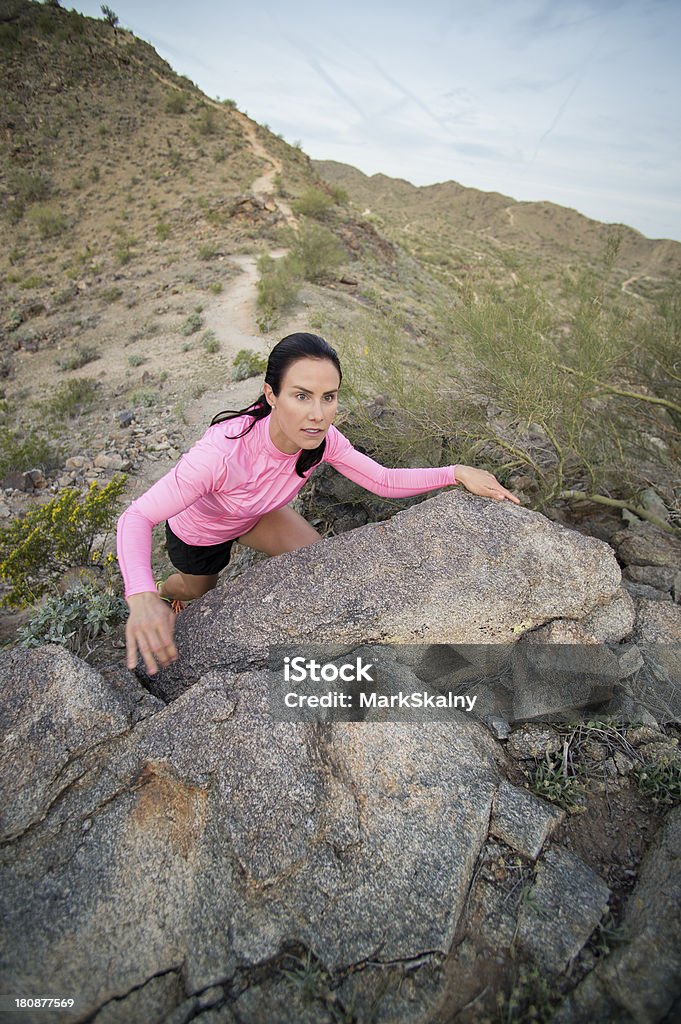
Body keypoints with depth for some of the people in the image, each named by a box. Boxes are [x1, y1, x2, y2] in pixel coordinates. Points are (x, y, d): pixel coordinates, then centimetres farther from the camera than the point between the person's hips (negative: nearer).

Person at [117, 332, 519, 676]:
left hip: (255, 514, 4)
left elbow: (384, 481, -19)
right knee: (199, 589, 23)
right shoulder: (225, 451, -46)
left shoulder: (322, 439, -30)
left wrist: (457, 473, -31)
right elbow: (137, 517, -41)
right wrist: (142, 599, -59)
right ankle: (164, 591, 60)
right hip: (197, 529, -3)